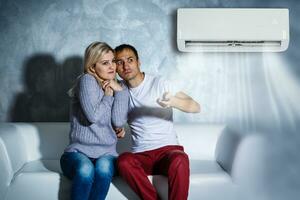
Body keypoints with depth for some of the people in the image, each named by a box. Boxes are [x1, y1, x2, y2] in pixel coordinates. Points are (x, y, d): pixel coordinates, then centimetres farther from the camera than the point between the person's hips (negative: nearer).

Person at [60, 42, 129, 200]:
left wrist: (120, 91, -4)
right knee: (86, 169, -37)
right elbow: (93, 116, -16)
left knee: (103, 166, -34)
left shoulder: (116, 89, 11)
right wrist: (107, 96, -4)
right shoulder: (87, 80, -4)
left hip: (106, 154, 3)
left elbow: (118, 122, -4)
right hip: (78, 152, -3)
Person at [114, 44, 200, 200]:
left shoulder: (158, 83, -1)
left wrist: (173, 101, -30)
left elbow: (196, 107, -9)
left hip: (167, 149, -2)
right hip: (140, 155, 3)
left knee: (179, 161, -37)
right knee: (123, 161, -32)